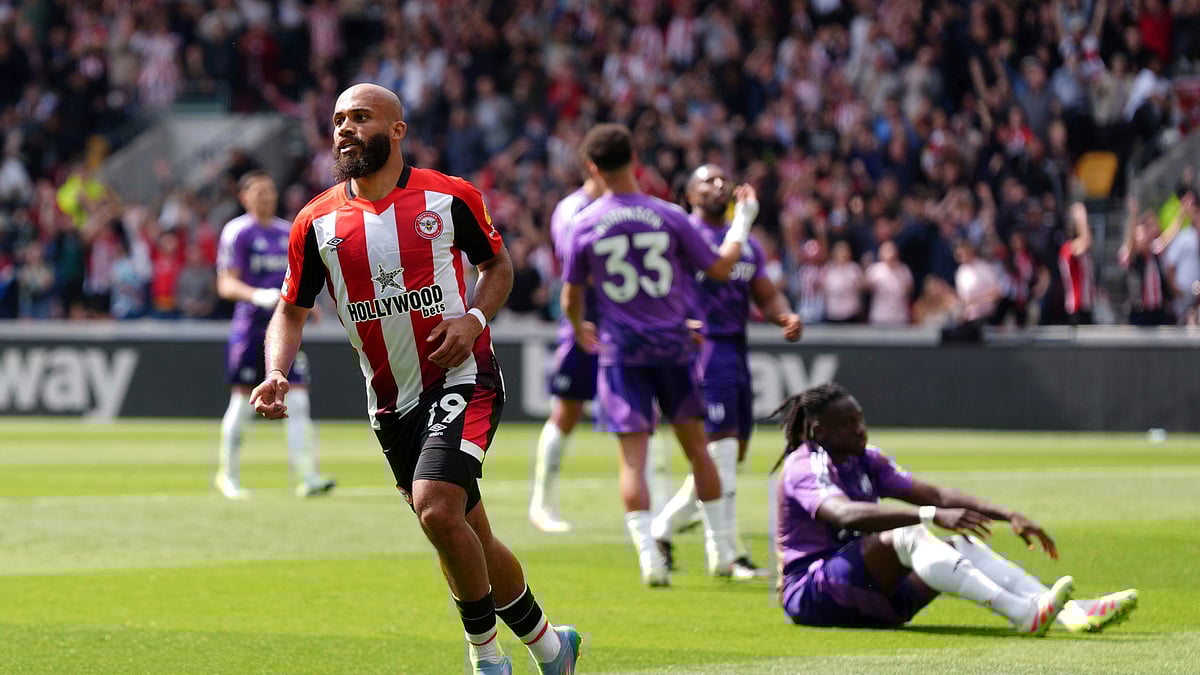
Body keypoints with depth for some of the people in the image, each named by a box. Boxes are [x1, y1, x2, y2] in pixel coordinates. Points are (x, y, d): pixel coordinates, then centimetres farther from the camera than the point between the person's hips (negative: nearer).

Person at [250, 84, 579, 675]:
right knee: (468, 539, 10)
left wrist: (475, 317, -10)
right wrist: (276, 374, -10)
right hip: (391, 401, 4)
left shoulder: (450, 198, -5)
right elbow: (292, 310, 8)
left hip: (462, 378, -4)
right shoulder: (317, 222, 1)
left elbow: (497, 263, 10)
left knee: (437, 508, -24)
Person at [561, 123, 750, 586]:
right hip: (674, 345, 1)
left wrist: (580, 330, 26)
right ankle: (720, 548, 18)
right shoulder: (669, 217, -5)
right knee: (696, 447, 14)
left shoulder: (584, 225, -5)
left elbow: (571, 296, 4)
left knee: (633, 457, -2)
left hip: (621, 352, -1)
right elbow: (719, 269, 4)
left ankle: (649, 557, -13)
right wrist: (742, 224, 20)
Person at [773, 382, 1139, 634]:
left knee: (964, 543, -14)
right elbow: (847, 514, -34)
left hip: (870, 591, 8)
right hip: (809, 593, -8)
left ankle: (1071, 612, -31)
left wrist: (1009, 516, -7)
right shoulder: (804, 468, -13)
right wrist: (933, 516, -44)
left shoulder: (866, 461, 13)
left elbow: (937, 494, 7)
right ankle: (1022, 615, -47)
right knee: (907, 535, -32)